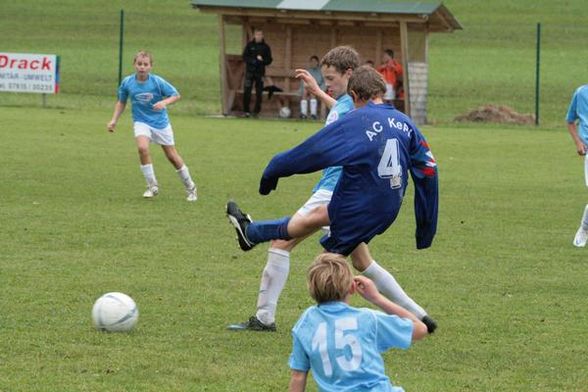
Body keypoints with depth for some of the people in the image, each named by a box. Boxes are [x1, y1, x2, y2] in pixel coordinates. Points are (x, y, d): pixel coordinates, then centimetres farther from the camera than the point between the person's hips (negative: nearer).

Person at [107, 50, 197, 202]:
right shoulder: (127, 83, -9)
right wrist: (114, 120, 0)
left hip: (161, 122, -1)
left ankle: (190, 187, 26)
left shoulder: (157, 82, -16)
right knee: (142, 147, -27)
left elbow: (176, 95, -9)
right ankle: (152, 186, -13)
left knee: (172, 156, 6)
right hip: (141, 122, 1)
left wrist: (164, 102, -27)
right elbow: (121, 102, 8)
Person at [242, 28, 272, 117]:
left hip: (260, 72, 1)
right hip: (250, 71, -1)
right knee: (247, 91, -8)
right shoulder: (249, 45, 6)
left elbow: (269, 60, 7)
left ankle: (257, 110, 6)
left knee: (259, 92, 0)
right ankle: (246, 111, -4)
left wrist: (262, 60, -13)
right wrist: (254, 60, -12)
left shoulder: (266, 47, 7)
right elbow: (245, 57, 1)